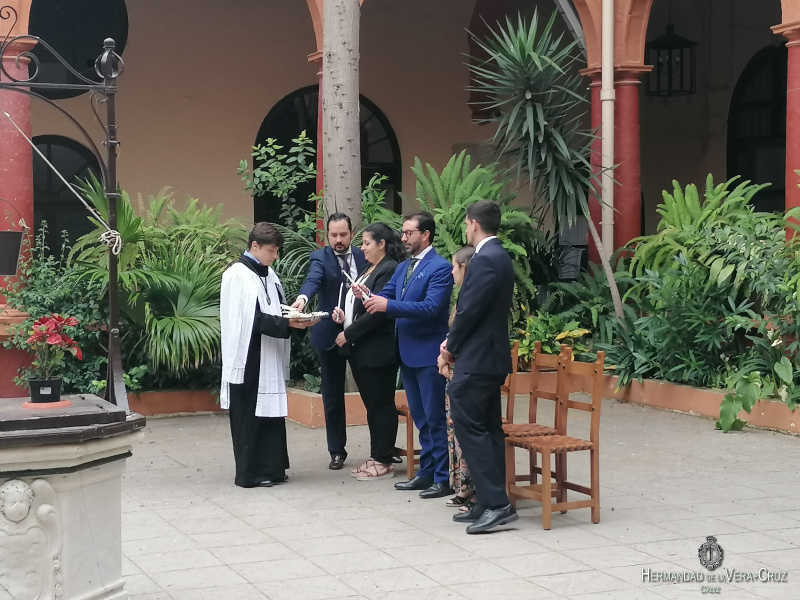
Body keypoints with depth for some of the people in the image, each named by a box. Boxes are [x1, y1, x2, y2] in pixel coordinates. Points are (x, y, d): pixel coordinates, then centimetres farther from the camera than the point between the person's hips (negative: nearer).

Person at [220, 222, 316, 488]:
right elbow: (252, 318, -18)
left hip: (270, 359, 8)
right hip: (249, 359, -8)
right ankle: (249, 473, 6)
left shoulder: (269, 275, 14)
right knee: (249, 417, -1)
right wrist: (287, 323, -23)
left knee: (272, 413, 10)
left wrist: (295, 320, -1)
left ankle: (271, 468, 18)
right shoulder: (237, 275, -11)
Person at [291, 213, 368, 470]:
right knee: (332, 396, 6)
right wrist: (302, 297, -45)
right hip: (330, 334, -1)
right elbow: (313, 279, -25)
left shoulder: (362, 257, 5)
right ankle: (337, 451, 17)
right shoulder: (320, 257, -5)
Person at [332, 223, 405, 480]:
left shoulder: (389, 270, -13)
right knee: (372, 405, 13)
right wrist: (345, 315, 2)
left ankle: (383, 462, 5)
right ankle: (376, 457, 19)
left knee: (381, 405, -1)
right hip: (361, 350, 9)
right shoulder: (368, 270, 16)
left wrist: (349, 334, -14)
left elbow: (377, 312, -19)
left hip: (378, 350, -9)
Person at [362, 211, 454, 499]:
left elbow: (431, 307, -22)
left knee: (435, 417, -3)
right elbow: (386, 295, 8)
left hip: (428, 353, -8)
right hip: (407, 353, 8)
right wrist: (370, 298, -14)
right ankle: (426, 472, 23)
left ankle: (443, 478, 3)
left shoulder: (440, 267, -13)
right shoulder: (403, 267, 14)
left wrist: (388, 305, -24)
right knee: (420, 418, 15)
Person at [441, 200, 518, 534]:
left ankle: (496, 503, -9)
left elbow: (469, 311, -18)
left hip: (475, 360, -10)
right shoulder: (499, 256, 14)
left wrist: (452, 347, -4)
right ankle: (491, 503, 16)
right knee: (488, 429, 11)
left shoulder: (485, 259, -18)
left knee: (469, 428, -8)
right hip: (490, 357, 10)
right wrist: (454, 342, 7)